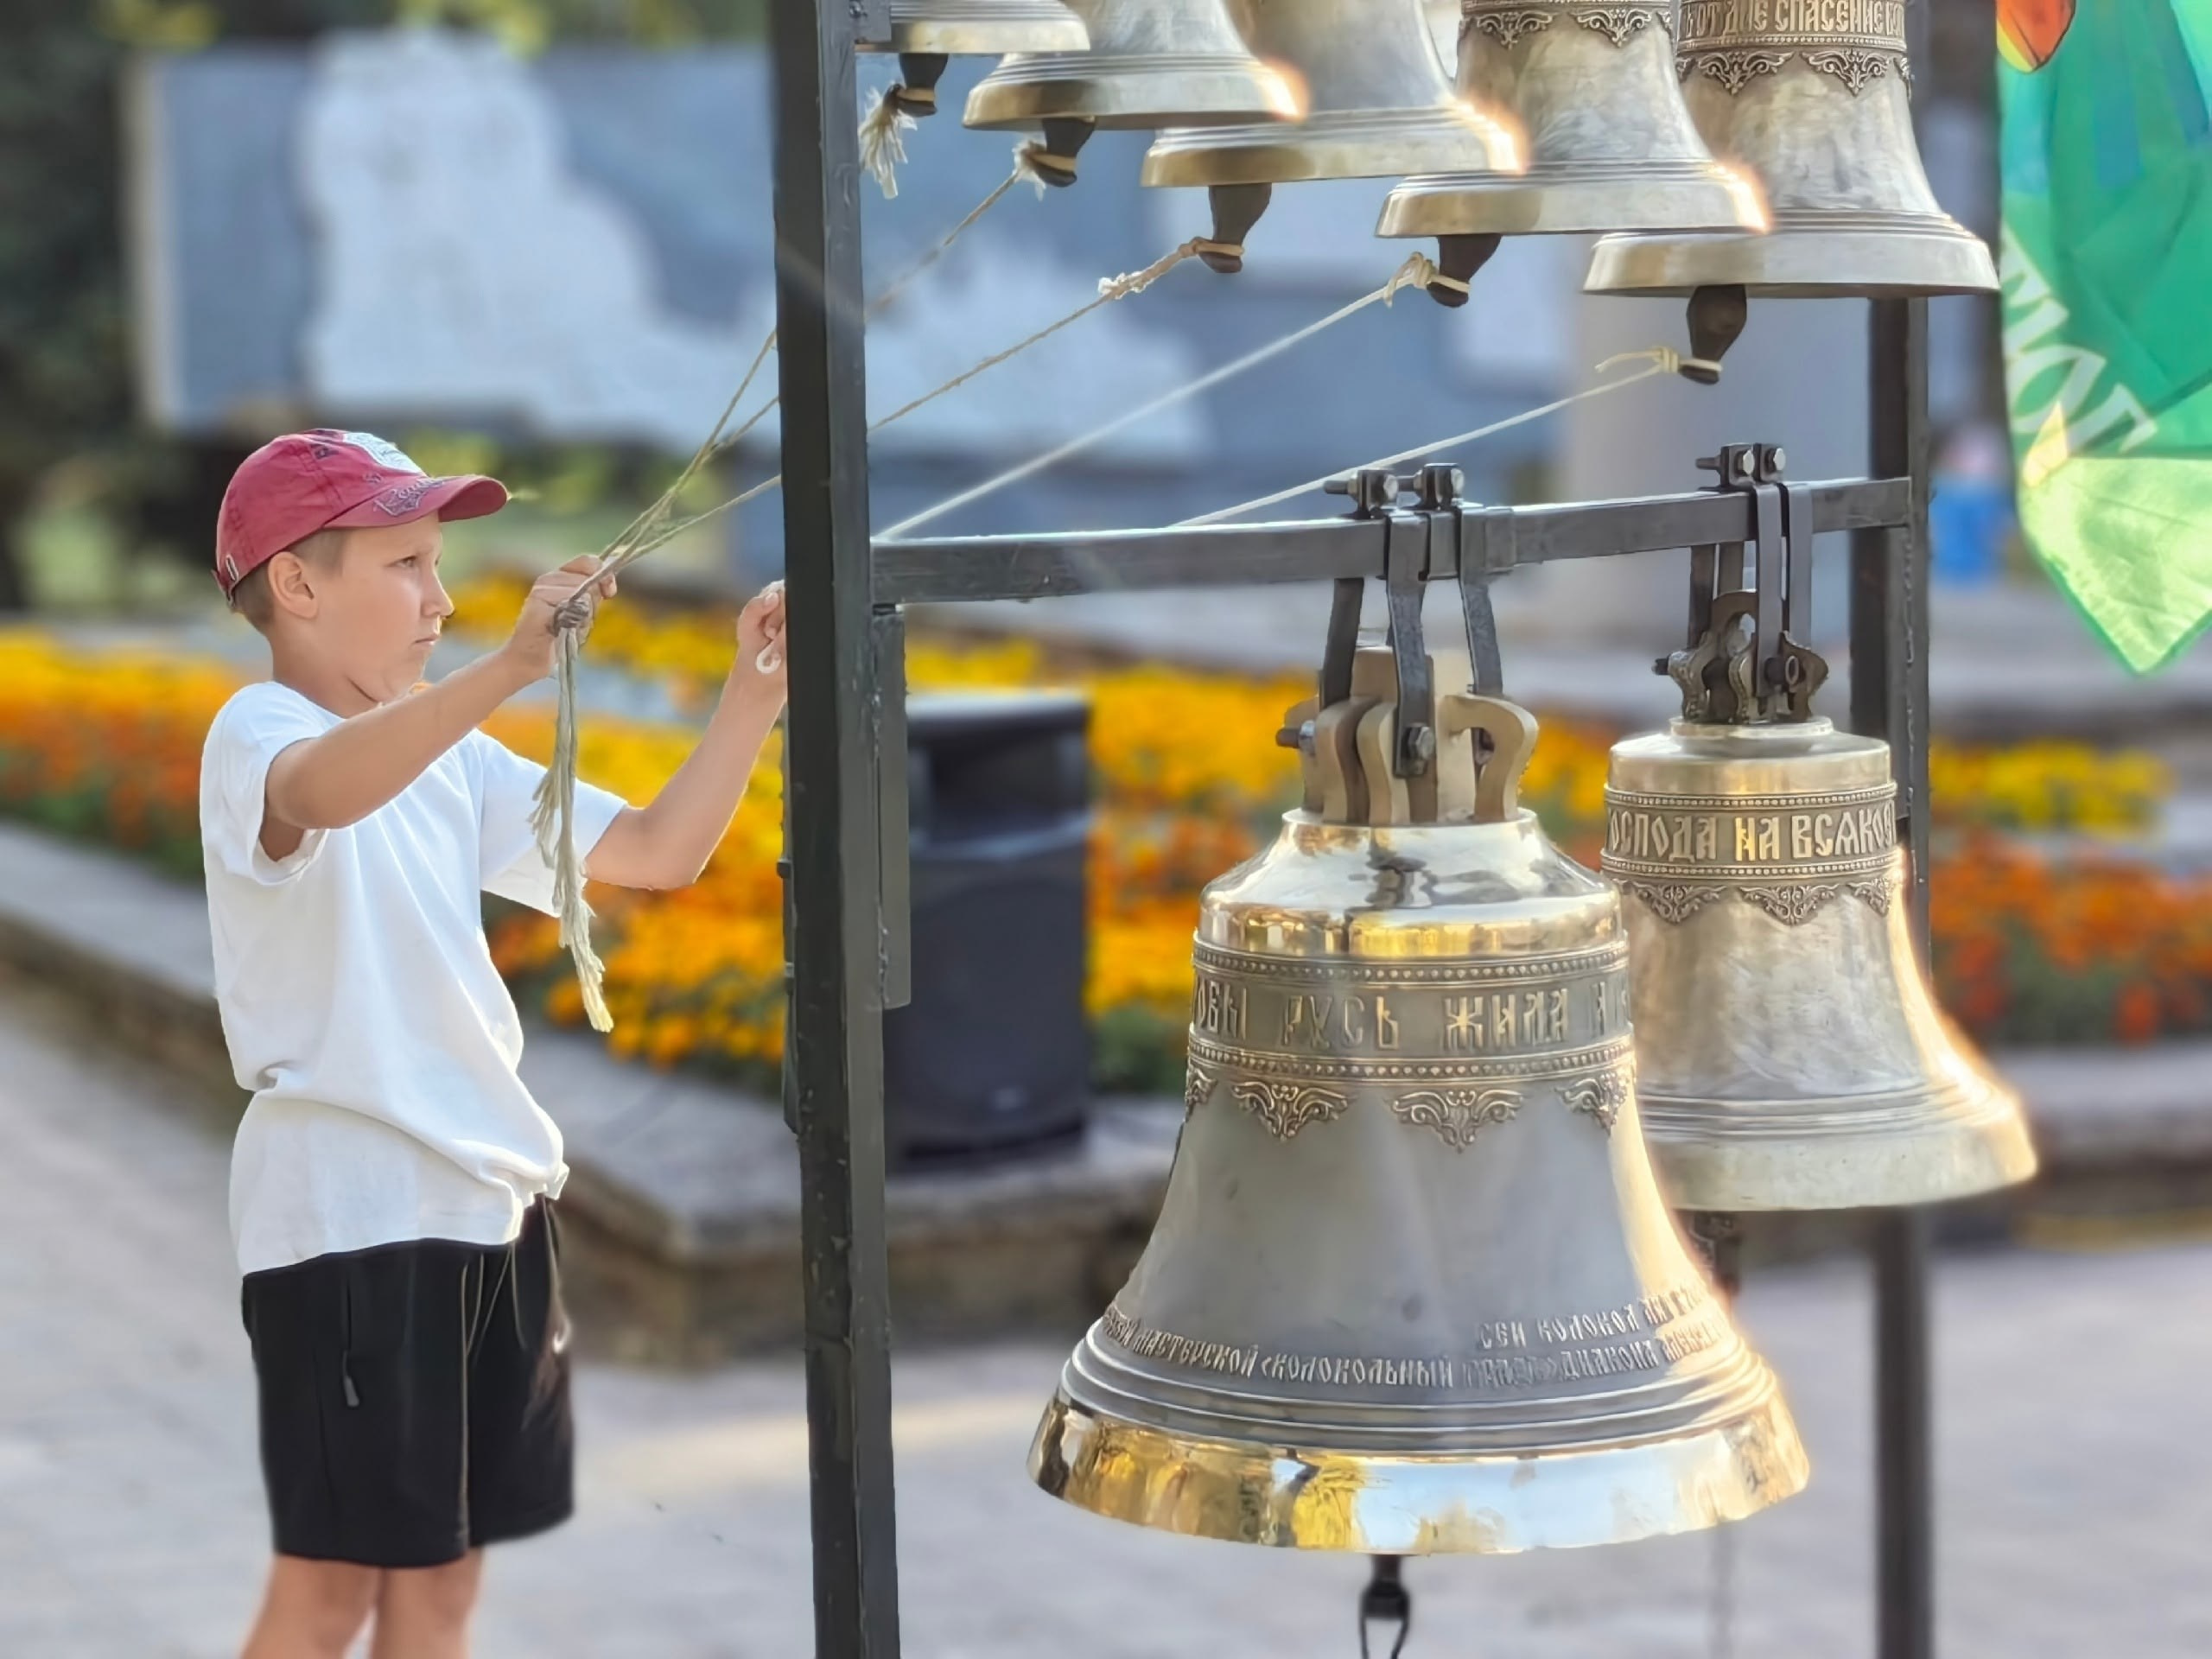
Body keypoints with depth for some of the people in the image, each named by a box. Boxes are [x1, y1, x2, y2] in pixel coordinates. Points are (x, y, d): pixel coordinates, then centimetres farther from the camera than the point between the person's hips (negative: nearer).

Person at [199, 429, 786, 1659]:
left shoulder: (449, 756, 14)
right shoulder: (259, 736, -11)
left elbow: (660, 851, 12)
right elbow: (320, 791, -38)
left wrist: (751, 700, -3)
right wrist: (511, 669, -49)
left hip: (489, 1199, 8)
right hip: (346, 1210, -8)